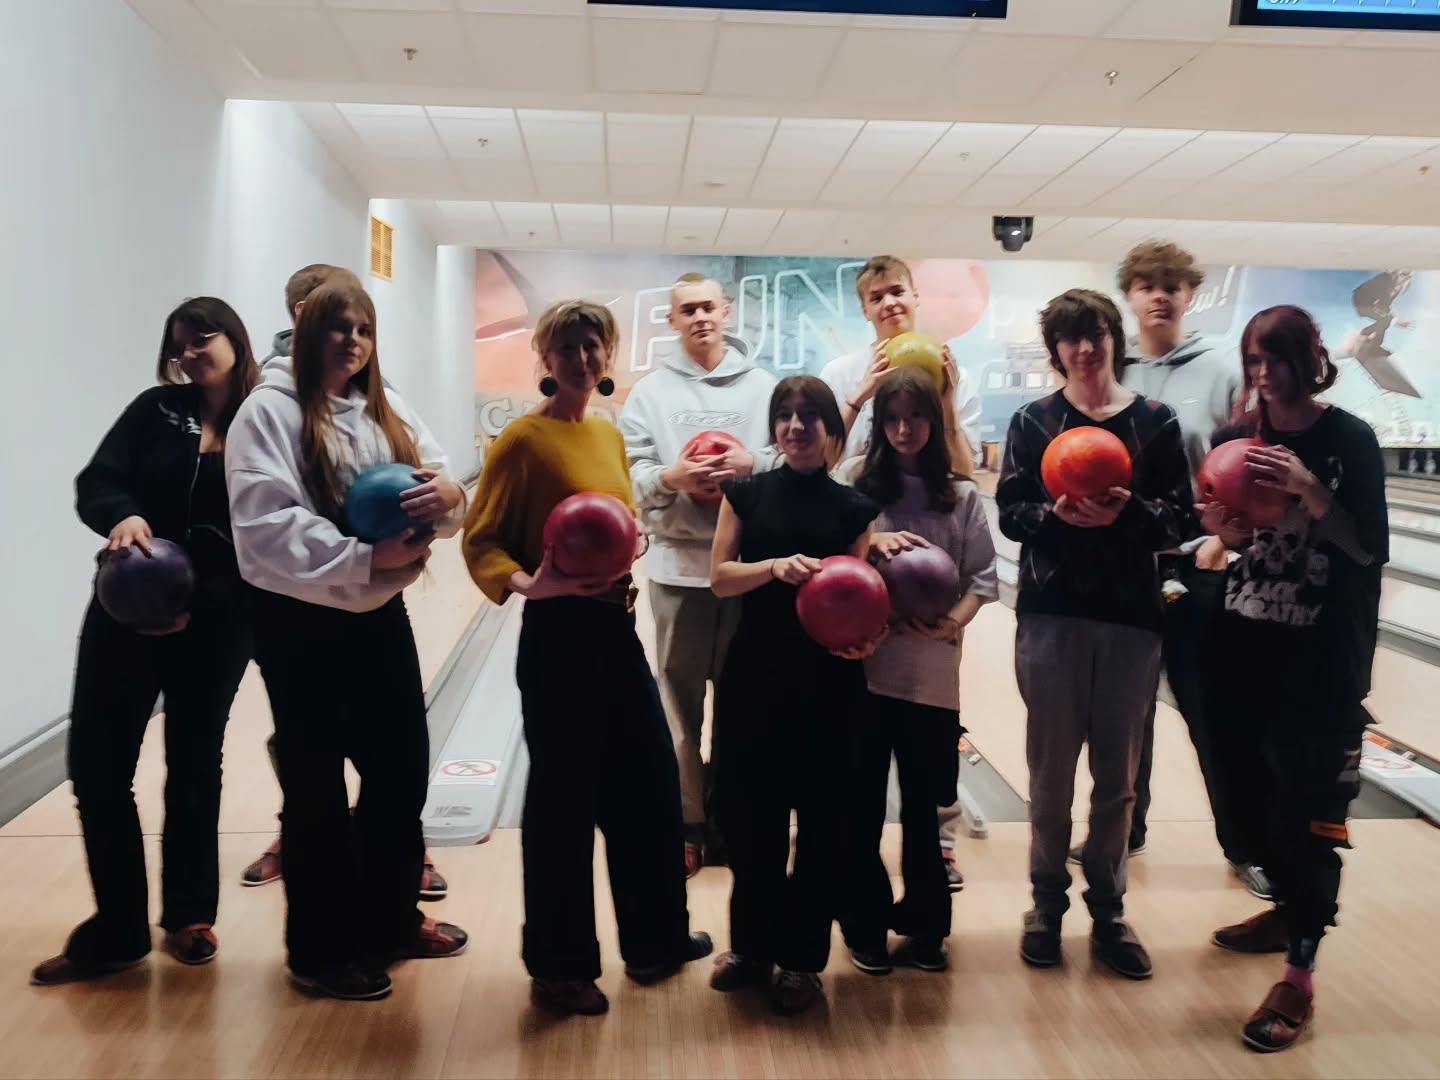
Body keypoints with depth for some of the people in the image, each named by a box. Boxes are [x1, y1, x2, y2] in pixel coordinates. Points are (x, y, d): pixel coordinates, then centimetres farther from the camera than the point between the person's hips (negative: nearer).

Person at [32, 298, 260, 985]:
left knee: (195, 765, 10)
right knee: (96, 763, -1)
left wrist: (201, 604, -19)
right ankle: (116, 931, 14)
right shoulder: (155, 410, 4)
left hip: (216, 623, -2)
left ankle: (190, 916, 27)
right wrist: (123, 517, -26)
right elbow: (94, 486, -3)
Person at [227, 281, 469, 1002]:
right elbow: (267, 524, -20)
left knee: (403, 769, 14)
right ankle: (321, 949, 22)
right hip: (301, 623, -6)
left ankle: (390, 919, 33)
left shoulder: (387, 409, 9)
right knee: (316, 787, 6)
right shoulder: (269, 411, -10)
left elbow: (438, 488, 2)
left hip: (381, 615, 6)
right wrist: (364, 558, -27)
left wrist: (448, 493, -22)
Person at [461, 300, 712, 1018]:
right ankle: (559, 967, 18)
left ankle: (654, 939, 33)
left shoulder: (611, 434, 11)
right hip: (558, 633, -8)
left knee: (651, 781, 15)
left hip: (618, 627, 8)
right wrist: (527, 583, -29)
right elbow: (481, 542, -13)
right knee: (562, 799, 2)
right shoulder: (522, 438, -10)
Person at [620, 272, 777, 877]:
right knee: (680, 696, 5)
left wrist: (753, 464, -17)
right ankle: (686, 822, 16)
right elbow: (629, 473, -1)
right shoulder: (650, 392, 6)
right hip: (678, 563, 0)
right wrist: (671, 477, -20)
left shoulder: (763, 386, 7)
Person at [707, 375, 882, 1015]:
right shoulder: (747, 494, 4)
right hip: (754, 675, 1)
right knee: (748, 814, 6)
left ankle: (802, 957, 20)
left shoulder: (853, 507, 3)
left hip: (828, 681, 0)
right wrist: (775, 565, -20)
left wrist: (863, 638, -17)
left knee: (822, 819, 5)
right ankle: (753, 944, 26)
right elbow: (720, 578, -3)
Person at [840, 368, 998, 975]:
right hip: (861, 662, 0)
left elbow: (984, 575, 2)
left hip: (932, 670, 1)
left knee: (921, 804, 11)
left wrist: (952, 621, -14)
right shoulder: (856, 480, 4)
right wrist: (871, 540, -21)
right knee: (863, 802, 7)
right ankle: (867, 924, 22)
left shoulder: (962, 495, 6)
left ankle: (924, 926, 27)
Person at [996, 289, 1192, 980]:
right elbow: (1010, 513, -1)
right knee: (1051, 770, 7)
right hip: (1051, 614, -1)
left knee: (1117, 775, 9)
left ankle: (1108, 911, 25)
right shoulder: (1033, 422, 2)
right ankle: (1047, 903, 25)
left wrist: (1129, 511, -19)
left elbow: (1181, 518, 0)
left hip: (1131, 616, 1)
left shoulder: (1155, 421, 3)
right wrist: (1055, 515, -21)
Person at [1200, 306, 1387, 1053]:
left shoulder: (1349, 440, -9)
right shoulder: (1238, 437, 4)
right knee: (1245, 794, 16)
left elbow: (1369, 550, -13)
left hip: (1322, 659, -5)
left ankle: (1299, 978, 8)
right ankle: (1292, 909, 41)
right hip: (1245, 646, 6)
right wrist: (1221, 524, -12)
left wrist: (1307, 487, -25)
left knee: (1305, 811, -2)